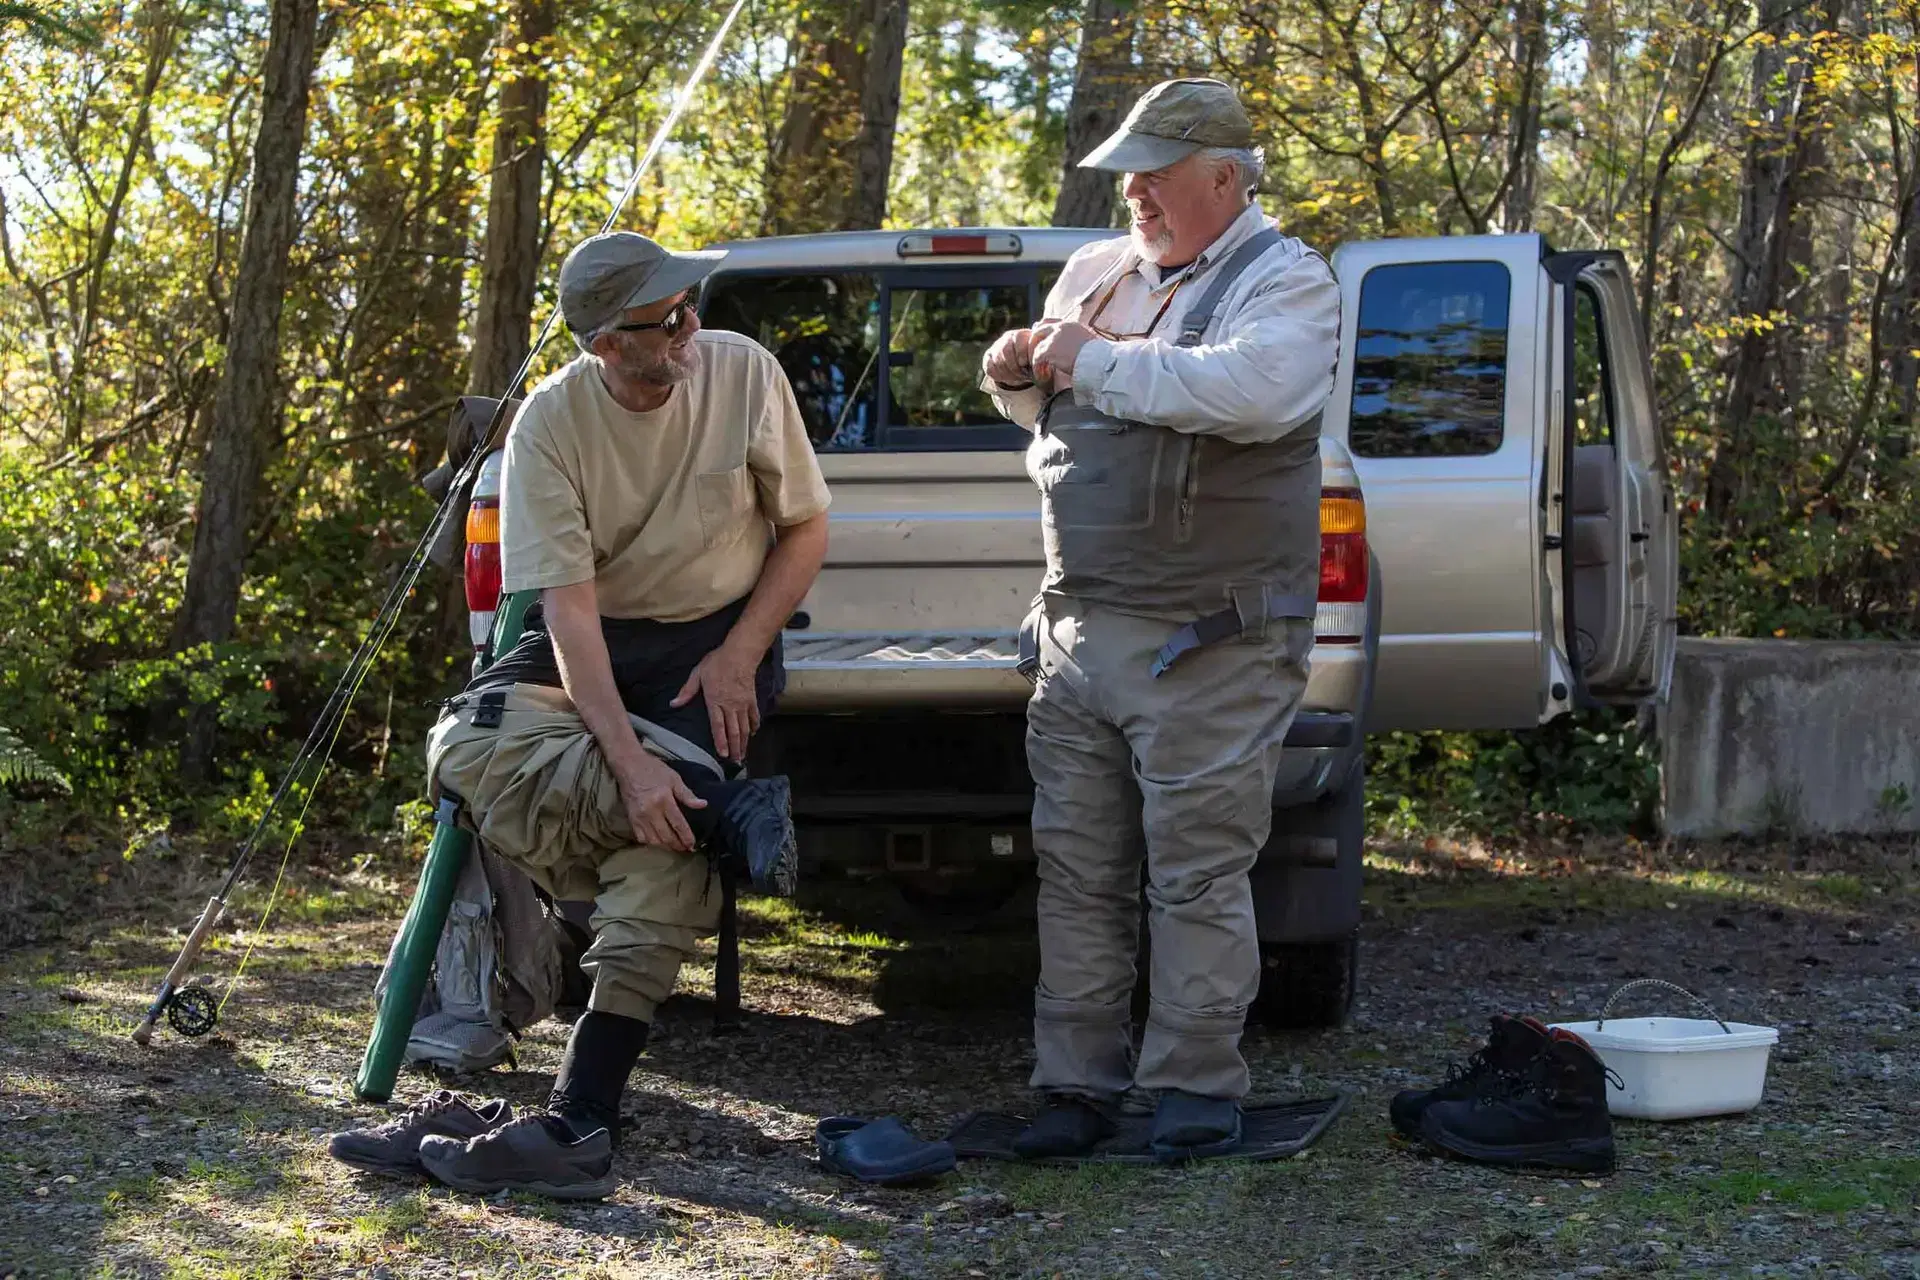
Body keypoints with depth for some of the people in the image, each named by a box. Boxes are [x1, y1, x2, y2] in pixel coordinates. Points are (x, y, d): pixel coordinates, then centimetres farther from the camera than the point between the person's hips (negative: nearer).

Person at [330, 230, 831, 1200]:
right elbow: (569, 608, -20)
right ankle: (727, 816, -24)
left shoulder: (742, 372, -12)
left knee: (659, 851, -25)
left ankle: (577, 1130, -25)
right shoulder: (551, 423, -15)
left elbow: (806, 529, 0)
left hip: (719, 637, -1)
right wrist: (629, 760, -33)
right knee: (469, 752, -28)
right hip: (595, 641, 2)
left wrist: (738, 657, -14)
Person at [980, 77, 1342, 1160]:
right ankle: (1080, 1083, 14)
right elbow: (1054, 410, 32)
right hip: (1079, 628, 7)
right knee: (1078, 868, 7)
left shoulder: (1284, 281, -5)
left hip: (1208, 649, -6)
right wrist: (1016, 376, 7)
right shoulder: (1098, 272, 16)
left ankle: (1197, 1088, 6)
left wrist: (1093, 361, -18)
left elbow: (1251, 389, -27)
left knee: (1198, 873, -3)